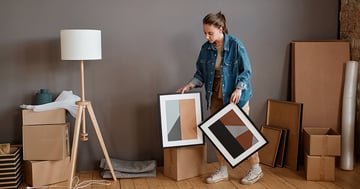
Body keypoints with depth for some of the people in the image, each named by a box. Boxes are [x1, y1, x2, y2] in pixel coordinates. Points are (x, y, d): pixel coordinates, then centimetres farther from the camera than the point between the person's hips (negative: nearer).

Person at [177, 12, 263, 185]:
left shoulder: (235, 45, -14)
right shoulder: (206, 48, 1)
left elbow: (246, 71, -11)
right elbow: (200, 73, 9)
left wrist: (238, 89, -24)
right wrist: (189, 86, -5)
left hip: (235, 96, -5)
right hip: (215, 97, 5)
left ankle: (256, 169, 19)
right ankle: (223, 171, 22)